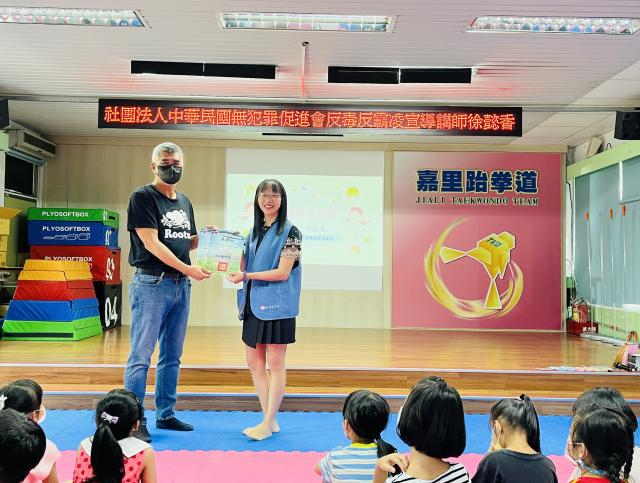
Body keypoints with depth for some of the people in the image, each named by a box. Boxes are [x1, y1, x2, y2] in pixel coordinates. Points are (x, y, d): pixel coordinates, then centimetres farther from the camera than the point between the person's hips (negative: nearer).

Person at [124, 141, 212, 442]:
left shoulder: (184, 202, 17)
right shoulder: (142, 197, -5)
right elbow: (151, 242, -13)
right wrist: (186, 268, -17)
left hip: (180, 285, 7)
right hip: (151, 283, -7)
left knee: (172, 355, 12)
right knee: (141, 355, -3)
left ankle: (165, 414, 23)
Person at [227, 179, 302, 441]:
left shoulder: (290, 232, -7)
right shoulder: (254, 231, 13)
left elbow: (283, 272, -14)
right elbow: (244, 266, 15)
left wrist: (246, 276, -17)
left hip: (276, 304, -7)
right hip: (254, 303, 7)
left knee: (275, 364, 1)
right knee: (254, 362, 10)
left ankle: (268, 424, 9)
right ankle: (270, 421, 21)